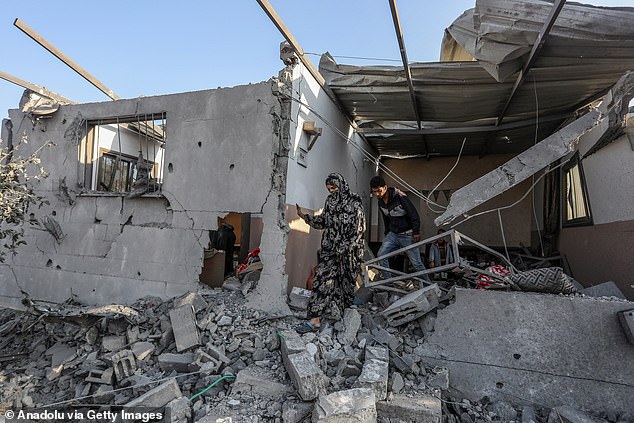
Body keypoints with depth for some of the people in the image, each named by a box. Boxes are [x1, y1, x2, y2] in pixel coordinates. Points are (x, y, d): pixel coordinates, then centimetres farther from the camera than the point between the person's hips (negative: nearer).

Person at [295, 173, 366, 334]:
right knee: (322, 279, -4)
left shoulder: (354, 202, -7)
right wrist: (304, 216, 7)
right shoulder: (330, 201, 11)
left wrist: (344, 248, -14)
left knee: (345, 282, 6)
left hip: (348, 251, -4)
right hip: (329, 248, 5)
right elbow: (323, 221, 19)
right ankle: (315, 319, -2)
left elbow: (358, 228, -10)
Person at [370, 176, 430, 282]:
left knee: (416, 262, 1)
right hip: (393, 234, 6)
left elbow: (414, 214, -17)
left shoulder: (400, 197, -20)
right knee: (381, 254, -9)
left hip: (407, 235, -6)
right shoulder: (380, 202, 3)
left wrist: (416, 232, -18)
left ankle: (427, 284, 21)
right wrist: (387, 234, 18)